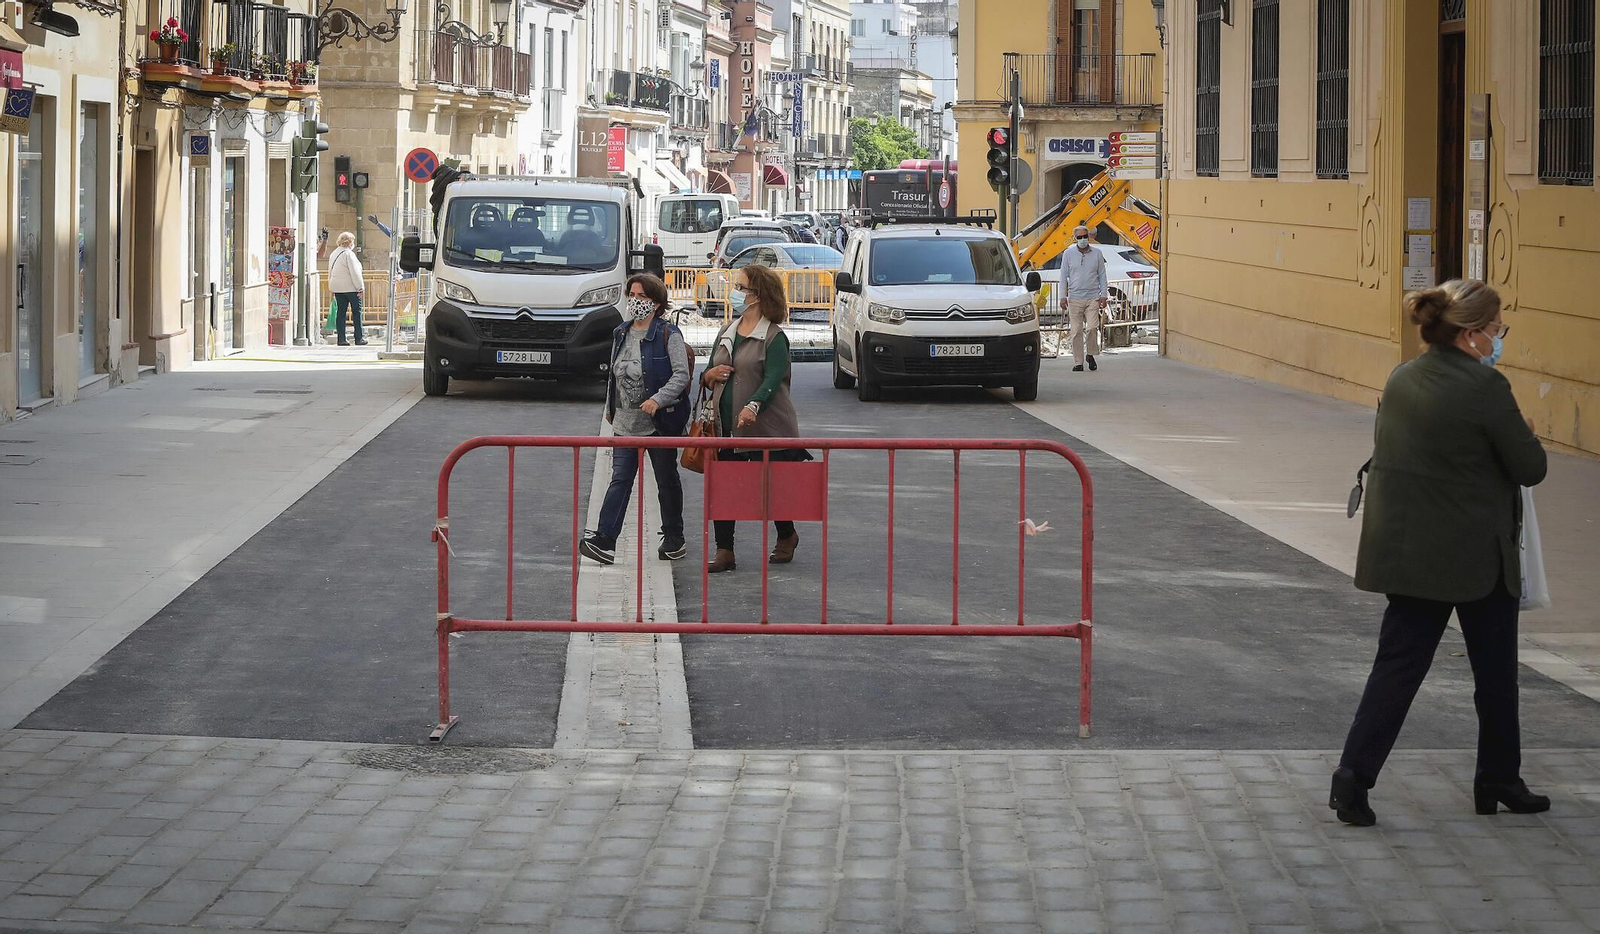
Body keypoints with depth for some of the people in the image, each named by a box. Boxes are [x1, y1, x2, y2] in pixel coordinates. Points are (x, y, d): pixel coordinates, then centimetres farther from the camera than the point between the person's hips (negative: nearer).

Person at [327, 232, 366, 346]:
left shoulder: (334, 254, 12)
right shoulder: (348, 253, -13)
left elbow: (331, 272, 17)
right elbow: (355, 272, -16)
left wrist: (332, 288, 20)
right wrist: (359, 287, -13)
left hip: (337, 288, 7)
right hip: (350, 287, -7)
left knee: (341, 312, 6)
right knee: (356, 312, 2)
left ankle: (341, 339, 3)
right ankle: (359, 338, 4)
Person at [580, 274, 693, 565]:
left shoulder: (668, 334, -9)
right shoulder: (621, 333, 11)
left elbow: (681, 375, -14)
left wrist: (658, 399, -25)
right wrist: (610, 407, 18)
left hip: (660, 421, -5)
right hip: (625, 421, 5)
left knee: (667, 480, 9)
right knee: (620, 479, -4)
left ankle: (674, 539, 22)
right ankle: (605, 540, -12)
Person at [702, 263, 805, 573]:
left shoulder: (774, 337, -8)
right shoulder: (727, 334, 14)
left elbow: (773, 379, -21)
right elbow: (708, 376, 23)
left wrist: (753, 406, -38)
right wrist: (711, 375, -2)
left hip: (767, 429, -6)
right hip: (727, 427, 6)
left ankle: (787, 536, 30)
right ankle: (724, 551, 2)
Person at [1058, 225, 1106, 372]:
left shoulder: (1096, 254, 7)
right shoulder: (1068, 254, 6)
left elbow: (1102, 276, 12)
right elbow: (1064, 276, 9)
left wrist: (1103, 295, 5)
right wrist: (1063, 296, 3)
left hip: (1093, 298, 0)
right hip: (1075, 298, 0)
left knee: (1092, 328, -12)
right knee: (1076, 331, -1)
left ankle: (1091, 355, 10)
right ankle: (1078, 362, 5)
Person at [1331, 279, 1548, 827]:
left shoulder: (1401, 380, 5)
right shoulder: (1484, 387, -18)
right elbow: (1530, 469, -12)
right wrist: (1525, 433, 10)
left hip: (1407, 551, 6)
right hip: (1475, 554, -6)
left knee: (1399, 662, 7)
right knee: (1495, 669, 11)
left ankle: (1353, 777, -4)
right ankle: (1498, 780, 23)